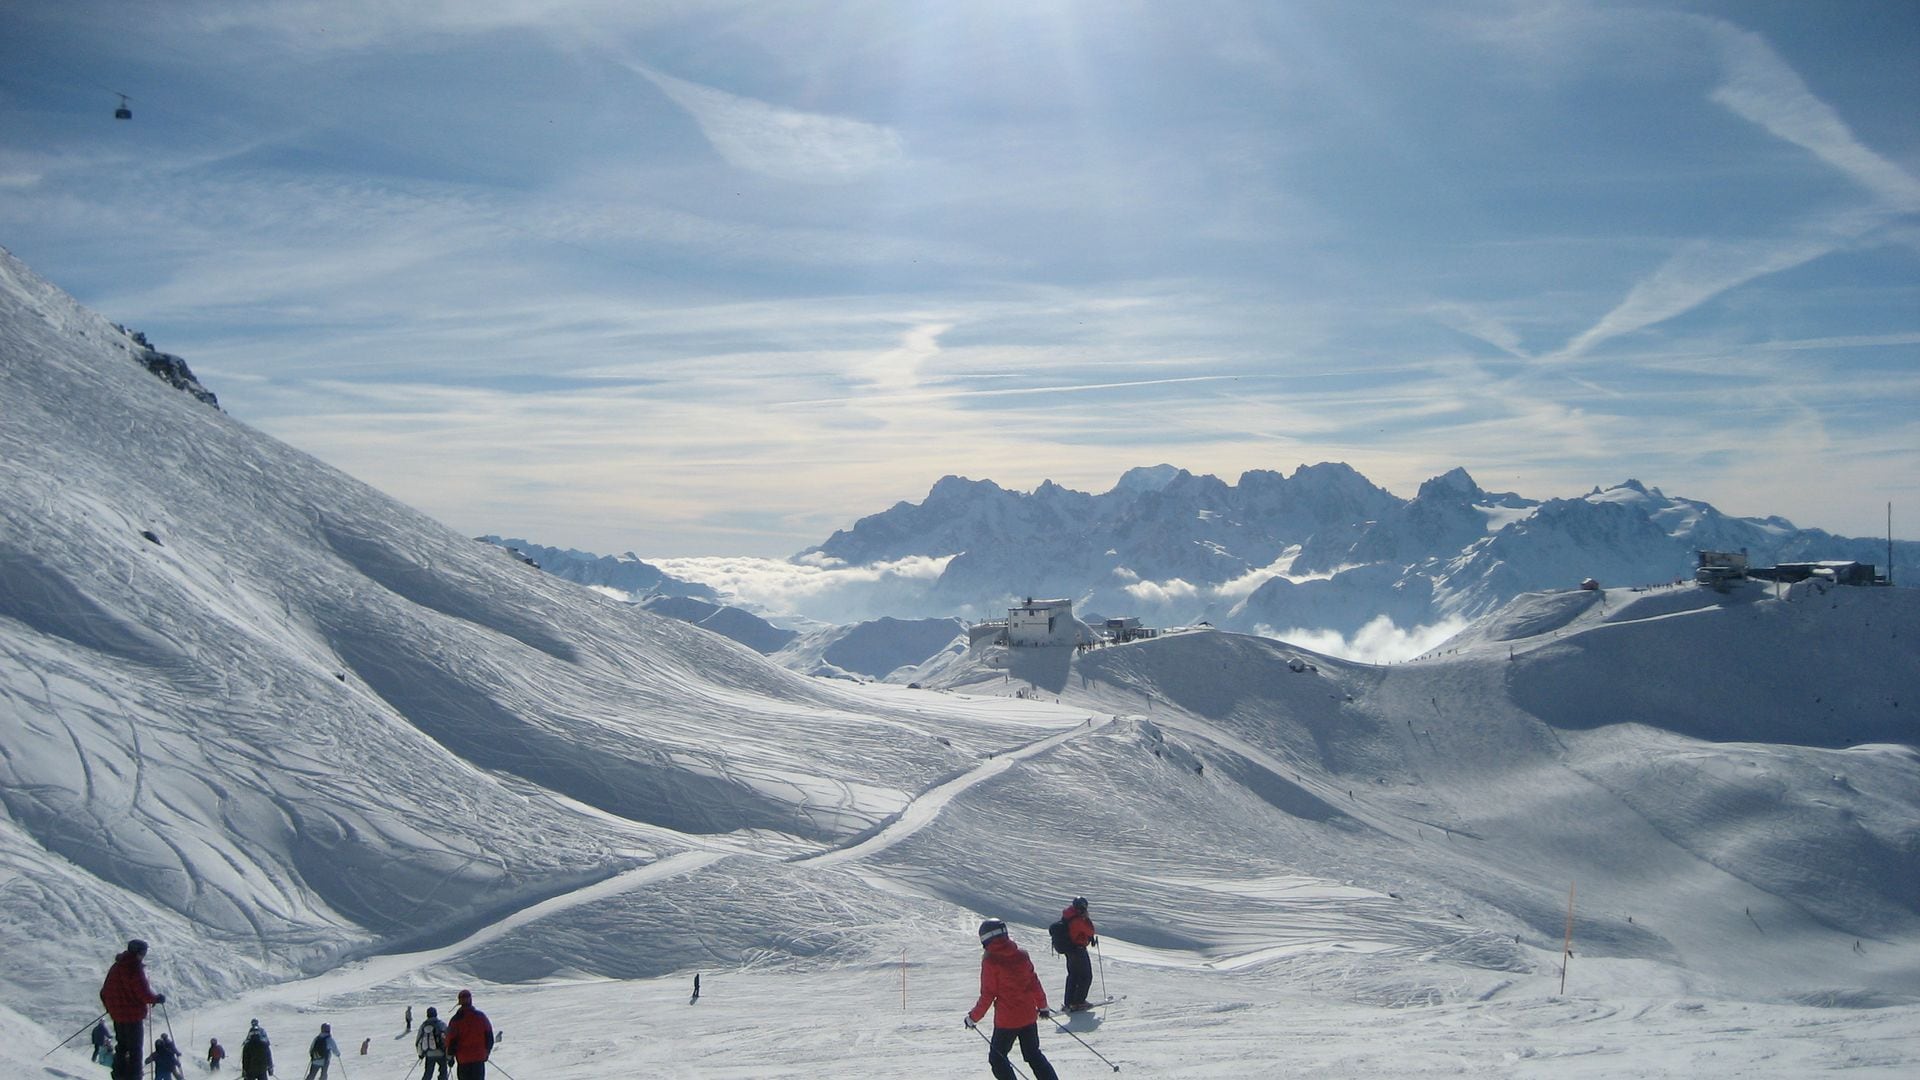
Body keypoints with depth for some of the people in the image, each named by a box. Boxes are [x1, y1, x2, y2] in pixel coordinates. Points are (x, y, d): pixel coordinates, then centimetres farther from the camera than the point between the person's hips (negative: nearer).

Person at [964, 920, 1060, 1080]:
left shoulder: (990, 961, -15)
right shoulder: (1022, 955, 1)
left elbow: (988, 995, -13)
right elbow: (1034, 983, 9)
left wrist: (973, 1017, -1)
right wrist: (1043, 1006, 23)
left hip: (1006, 1019, -6)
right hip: (1029, 1015, 6)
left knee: (997, 1058, 11)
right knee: (1033, 1054, 20)